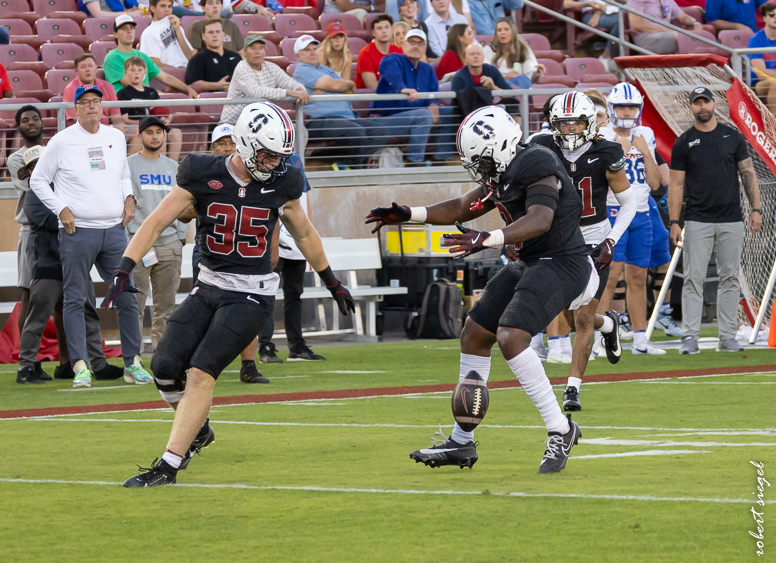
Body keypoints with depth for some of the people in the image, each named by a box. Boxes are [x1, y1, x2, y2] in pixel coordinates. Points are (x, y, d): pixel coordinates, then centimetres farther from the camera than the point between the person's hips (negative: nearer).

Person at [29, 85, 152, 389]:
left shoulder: (116, 138, 12)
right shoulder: (61, 141, -2)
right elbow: (38, 181, 3)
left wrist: (129, 198, 8)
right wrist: (61, 209, -7)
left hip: (114, 230, 4)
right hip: (78, 231, -4)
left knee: (127, 298, 3)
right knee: (75, 300, -4)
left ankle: (133, 363, 11)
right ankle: (80, 366, -3)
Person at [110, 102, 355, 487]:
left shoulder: (281, 185, -4)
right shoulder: (202, 176, -8)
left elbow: (304, 234, 14)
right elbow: (155, 223, -7)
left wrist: (331, 282, 24)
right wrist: (125, 269, -18)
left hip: (252, 293, -3)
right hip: (209, 288, 3)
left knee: (201, 373, -16)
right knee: (166, 367, -5)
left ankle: (169, 466, -14)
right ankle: (197, 430, 26)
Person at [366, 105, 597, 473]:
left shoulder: (536, 169, -21)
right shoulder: (503, 173, 9)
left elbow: (540, 219, -38)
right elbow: (463, 209, 23)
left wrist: (487, 240, -49)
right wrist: (408, 215, 18)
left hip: (560, 265, -11)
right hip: (530, 264, 11)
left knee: (510, 337, -26)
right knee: (474, 335, 11)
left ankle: (560, 430, -17)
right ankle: (461, 442, 19)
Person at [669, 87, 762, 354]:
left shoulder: (733, 137, 8)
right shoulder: (684, 143, 4)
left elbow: (748, 174, 9)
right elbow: (676, 185, 4)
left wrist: (756, 208, -1)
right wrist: (674, 222, -3)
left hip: (730, 221, 2)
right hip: (697, 220, -2)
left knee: (730, 279, 3)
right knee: (694, 279, -6)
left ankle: (728, 337, 9)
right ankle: (690, 338, -5)